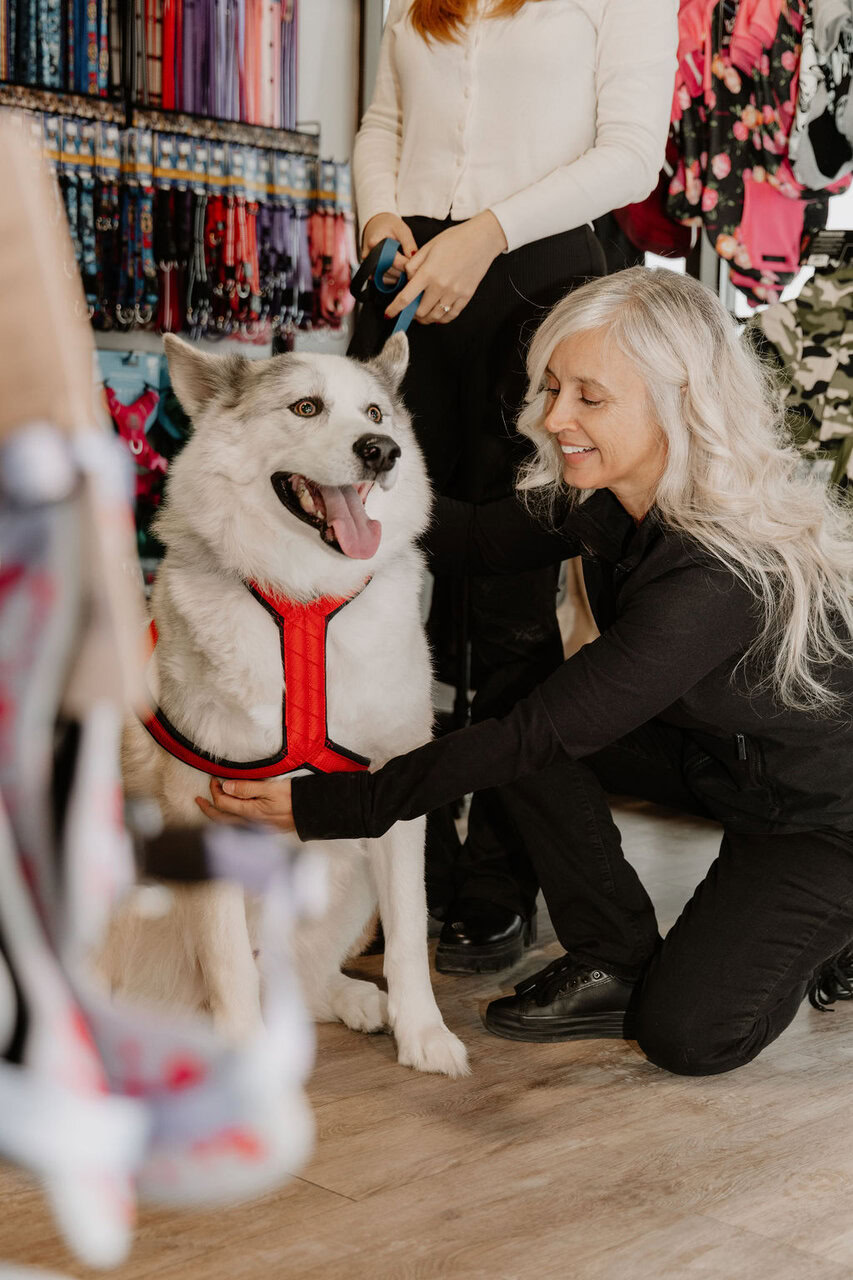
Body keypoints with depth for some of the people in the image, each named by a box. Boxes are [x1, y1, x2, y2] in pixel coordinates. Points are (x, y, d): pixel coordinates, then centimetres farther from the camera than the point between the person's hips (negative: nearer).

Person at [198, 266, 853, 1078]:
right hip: (712, 752, 7)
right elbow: (492, 538, 2)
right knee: (526, 717, -16)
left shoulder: (720, 572, -38)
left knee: (684, 1036, -15)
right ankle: (614, 964, 1)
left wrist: (326, 807, -34)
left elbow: (543, 733, -37)